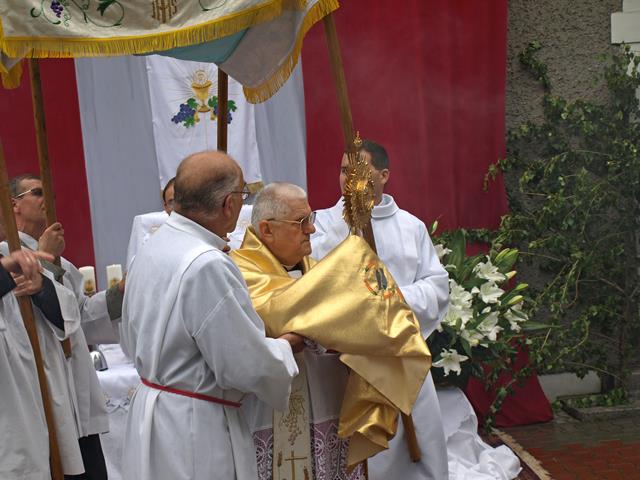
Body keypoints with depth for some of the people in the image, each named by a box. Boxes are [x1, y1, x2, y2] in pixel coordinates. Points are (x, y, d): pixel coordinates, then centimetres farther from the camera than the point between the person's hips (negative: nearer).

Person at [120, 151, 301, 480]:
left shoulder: (151, 248, 3)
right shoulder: (207, 265, -25)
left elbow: (132, 340, 14)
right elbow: (247, 366, -21)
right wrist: (286, 345, -3)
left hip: (148, 410, 9)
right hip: (194, 433, -9)